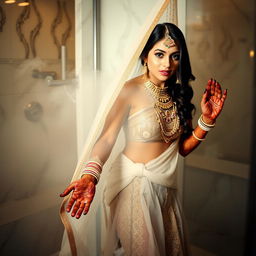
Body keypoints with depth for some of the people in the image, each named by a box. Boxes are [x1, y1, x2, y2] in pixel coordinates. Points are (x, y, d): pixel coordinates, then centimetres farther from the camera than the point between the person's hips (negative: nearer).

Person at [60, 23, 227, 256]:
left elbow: (184, 148, 3)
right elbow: (107, 137, -24)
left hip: (166, 187, 6)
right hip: (135, 184, -6)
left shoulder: (178, 93, 1)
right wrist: (89, 176, -39)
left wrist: (207, 120, -10)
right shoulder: (132, 90, -15)